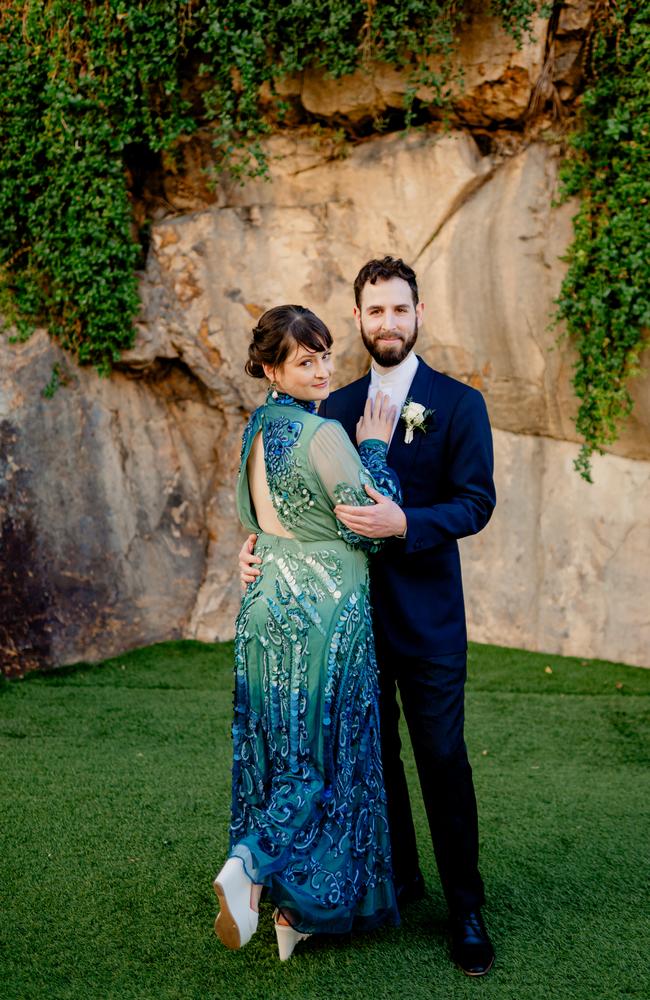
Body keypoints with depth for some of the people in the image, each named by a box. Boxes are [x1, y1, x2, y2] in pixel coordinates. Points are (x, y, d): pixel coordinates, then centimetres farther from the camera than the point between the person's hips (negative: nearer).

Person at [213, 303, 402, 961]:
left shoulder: (257, 428, 9)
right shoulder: (323, 433, -17)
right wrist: (374, 447, -6)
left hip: (266, 604, 8)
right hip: (324, 611, -8)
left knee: (283, 750, 14)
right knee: (327, 753, 4)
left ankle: (292, 905, 25)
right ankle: (249, 864, -10)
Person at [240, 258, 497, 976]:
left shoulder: (459, 403, -3)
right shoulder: (336, 407, 8)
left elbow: (475, 502, -11)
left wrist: (403, 523, -27)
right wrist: (259, 540, -8)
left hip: (427, 618, -4)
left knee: (443, 761, 2)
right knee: (374, 755, 15)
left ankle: (466, 910, 16)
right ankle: (397, 876, 33)